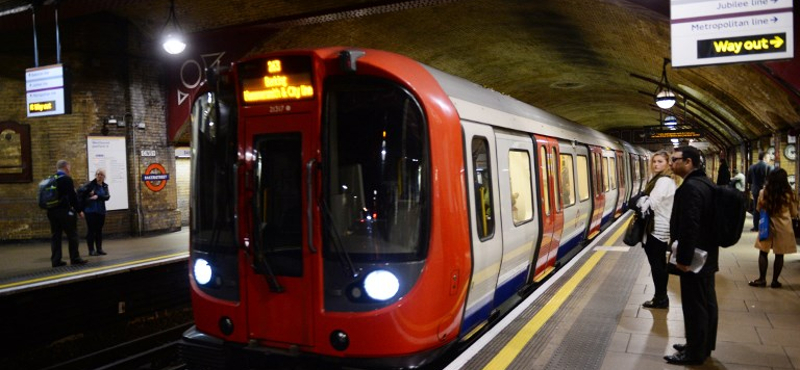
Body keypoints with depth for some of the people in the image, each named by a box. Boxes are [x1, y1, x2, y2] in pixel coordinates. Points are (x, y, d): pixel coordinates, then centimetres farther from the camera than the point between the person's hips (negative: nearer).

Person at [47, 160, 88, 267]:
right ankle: (75, 258, 3)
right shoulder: (66, 179, -10)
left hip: (52, 211, 7)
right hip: (65, 211, -7)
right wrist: (78, 210, -6)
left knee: (55, 235, 8)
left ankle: (55, 260, 8)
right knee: (72, 235, 1)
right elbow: (73, 196, -13)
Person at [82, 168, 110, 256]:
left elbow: (107, 196, -6)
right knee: (91, 230, -1)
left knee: (99, 230, 9)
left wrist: (98, 196, -21)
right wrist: (82, 209, -13)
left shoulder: (105, 186, 8)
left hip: (101, 211, 4)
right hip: (90, 211, -4)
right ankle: (91, 250, 4)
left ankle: (99, 249, 14)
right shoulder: (90, 185, -5)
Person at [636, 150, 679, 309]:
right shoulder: (668, 180, 15)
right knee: (660, 263, 17)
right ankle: (662, 297, 26)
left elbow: (651, 203, -24)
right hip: (662, 227, 11)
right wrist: (643, 201, 4)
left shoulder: (663, 181, -20)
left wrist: (639, 201, -6)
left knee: (655, 263, -3)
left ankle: (660, 299, 4)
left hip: (657, 228, -11)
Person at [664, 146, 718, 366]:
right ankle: (704, 346, 31)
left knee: (694, 306, 1)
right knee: (707, 303, 18)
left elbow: (689, 227, -27)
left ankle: (694, 353, 12)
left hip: (693, 258, -10)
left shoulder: (690, 187, -22)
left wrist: (683, 258, -21)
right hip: (706, 254, 10)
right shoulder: (705, 183, 10)